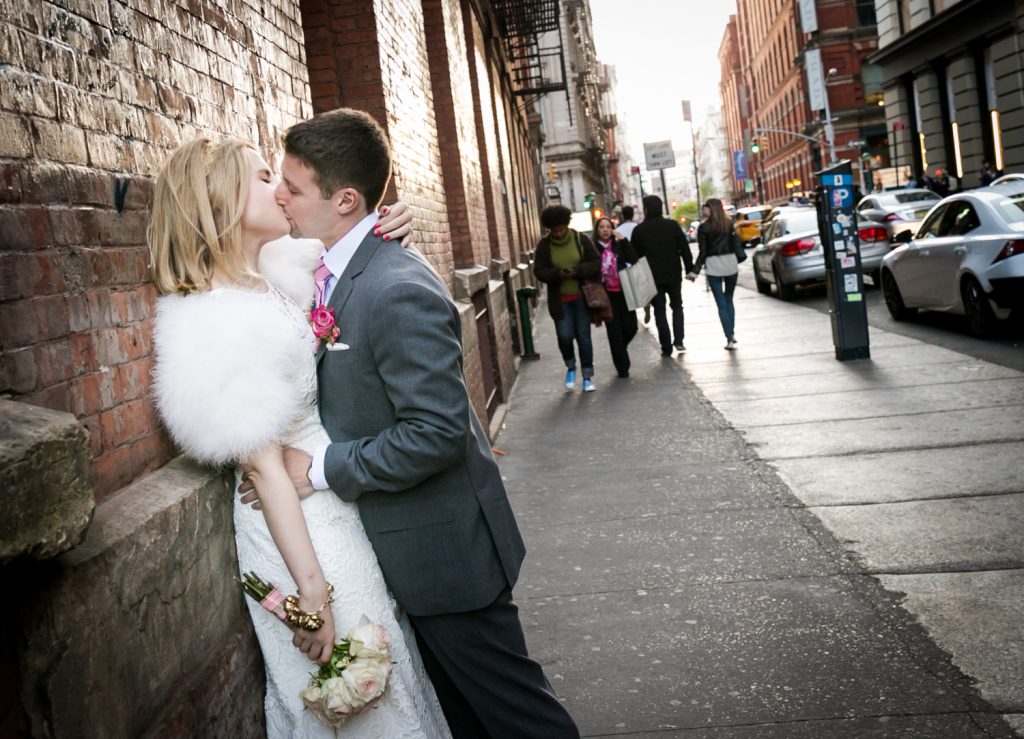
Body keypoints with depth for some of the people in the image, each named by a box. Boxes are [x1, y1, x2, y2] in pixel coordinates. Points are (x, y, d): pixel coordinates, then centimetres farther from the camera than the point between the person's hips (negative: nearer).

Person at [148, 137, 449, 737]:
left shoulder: (279, 277, 1)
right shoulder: (217, 325, -23)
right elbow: (263, 466, -23)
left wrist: (381, 229, -6)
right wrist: (312, 592, -20)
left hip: (345, 504, 8)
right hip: (298, 525, -8)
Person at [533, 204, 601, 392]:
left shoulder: (581, 239, -3)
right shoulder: (544, 244, -3)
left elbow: (596, 263, -3)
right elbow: (539, 270, -4)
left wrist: (577, 270, -21)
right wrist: (557, 274, -22)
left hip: (582, 297, 0)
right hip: (559, 299, 0)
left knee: (583, 336, 2)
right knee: (565, 336, -8)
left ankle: (588, 376, 14)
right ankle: (570, 367, 22)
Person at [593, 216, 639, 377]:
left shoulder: (619, 245, 6)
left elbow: (633, 259, -8)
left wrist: (623, 240, -13)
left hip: (623, 292, 2)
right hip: (606, 295, -2)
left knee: (630, 327, 0)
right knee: (614, 331, 0)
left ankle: (619, 349, 32)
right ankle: (622, 367, 10)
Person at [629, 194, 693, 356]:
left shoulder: (639, 230, -5)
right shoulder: (672, 225, -2)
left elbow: (635, 255, -1)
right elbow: (685, 249, -3)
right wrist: (690, 268, 4)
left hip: (653, 276, -1)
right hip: (673, 275, 1)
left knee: (660, 310, 6)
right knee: (677, 306, 19)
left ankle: (666, 348, 2)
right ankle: (678, 341, 6)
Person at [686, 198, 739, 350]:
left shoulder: (704, 228, -5)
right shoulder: (729, 224, 5)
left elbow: (703, 252, -7)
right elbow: (735, 245, 4)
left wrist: (694, 272, -3)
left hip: (714, 266, -3)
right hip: (731, 264, 3)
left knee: (721, 304, 0)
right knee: (729, 300, 19)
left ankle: (729, 339, -5)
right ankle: (732, 334, 18)